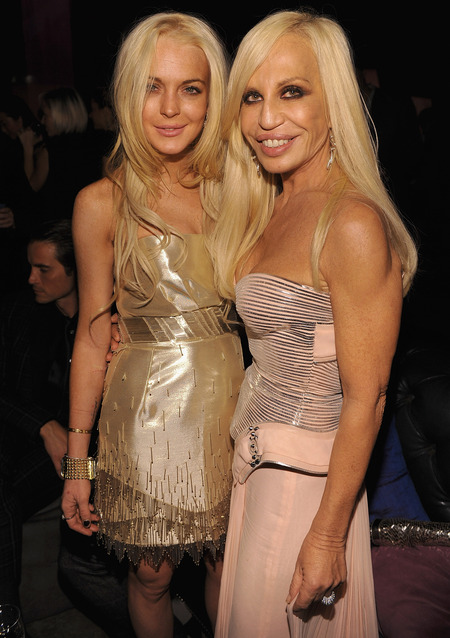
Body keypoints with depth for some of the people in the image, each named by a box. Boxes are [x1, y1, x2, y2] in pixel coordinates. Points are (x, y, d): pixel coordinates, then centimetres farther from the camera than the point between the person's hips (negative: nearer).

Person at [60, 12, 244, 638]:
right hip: (145, 415, -2)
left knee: (229, 563, 18)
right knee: (152, 573, 14)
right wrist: (77, 461, -2)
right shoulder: (103, 203, -8)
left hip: (229, 408, 3)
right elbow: (93, 336, -3)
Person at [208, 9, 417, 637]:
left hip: (308, 473, -8)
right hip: (254, 453, 8)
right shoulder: (266, 208, 4)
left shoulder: (353, 224, -23)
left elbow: (365, 398, -21)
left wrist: (327, 534, -18)